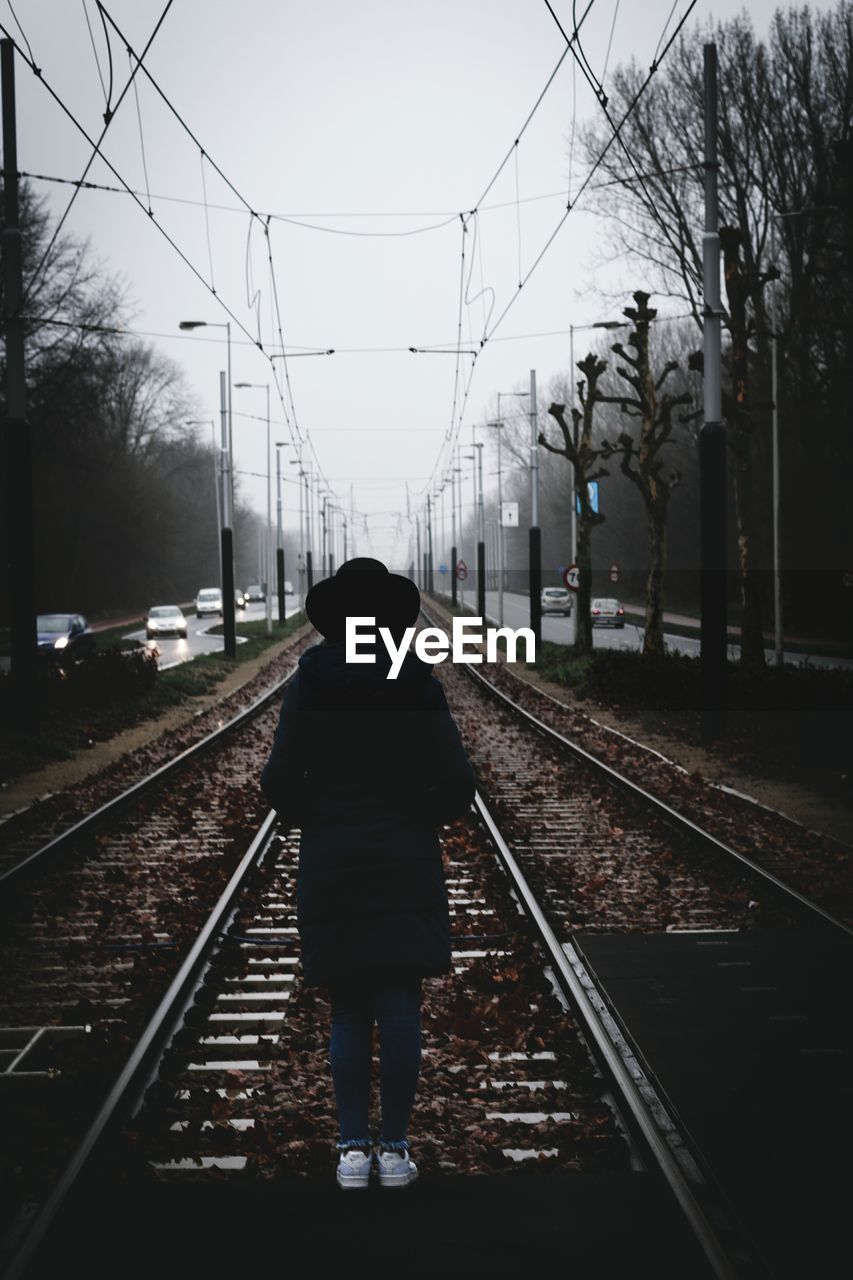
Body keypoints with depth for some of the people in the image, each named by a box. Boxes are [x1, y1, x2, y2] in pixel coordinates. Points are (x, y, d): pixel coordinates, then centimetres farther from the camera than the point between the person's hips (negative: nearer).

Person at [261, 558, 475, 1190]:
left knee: (348, 1012, 10)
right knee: (400, 1007, 4)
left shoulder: (310, 684, -3)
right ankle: (395, 1149, 5)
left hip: (330, 867, 1)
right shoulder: (420, 683, -3)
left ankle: (354, 1149, 5)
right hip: (406, 863, -1)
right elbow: (457, 785, -6)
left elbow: (280, 781, -6)